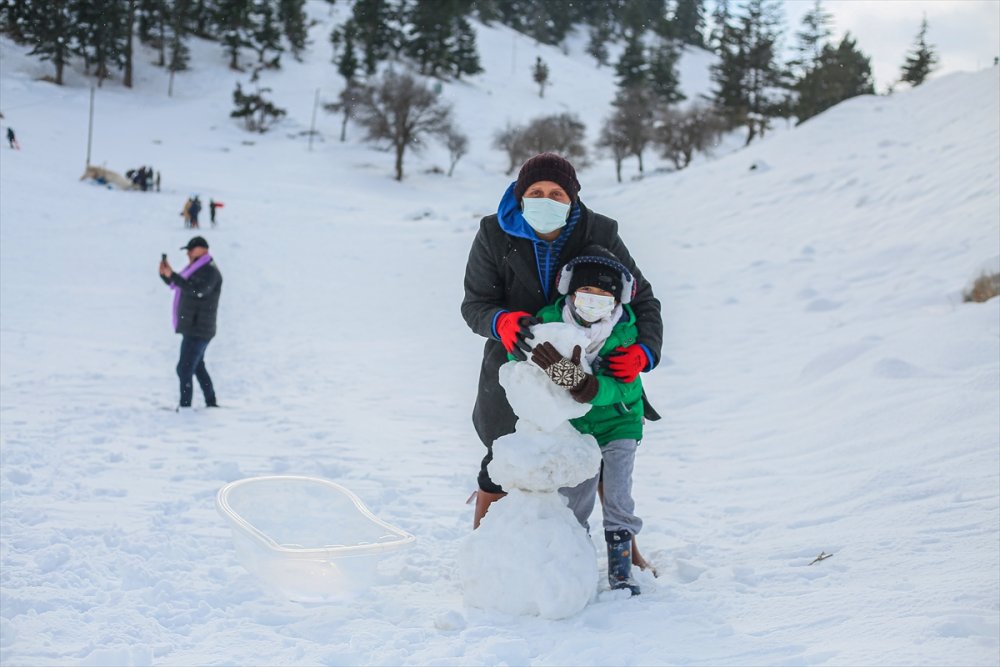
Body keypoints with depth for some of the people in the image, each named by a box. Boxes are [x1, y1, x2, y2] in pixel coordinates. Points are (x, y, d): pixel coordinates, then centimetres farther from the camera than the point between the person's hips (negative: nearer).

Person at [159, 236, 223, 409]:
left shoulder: (210, 271, -15)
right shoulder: (197, 269, 17)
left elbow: (197, 290, -31)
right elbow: (177, 285, 21)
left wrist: (172, 275, -31)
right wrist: (165, 274, 3)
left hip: (197, 330, -11)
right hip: (193, 328, 11)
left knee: (184, 369, -14)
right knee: (198, 367, 18)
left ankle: (185, 406, -14)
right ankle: (211, 403, 25)